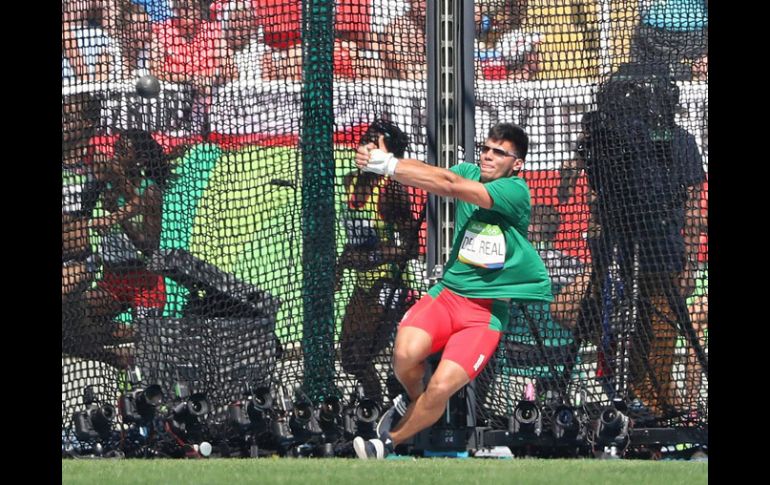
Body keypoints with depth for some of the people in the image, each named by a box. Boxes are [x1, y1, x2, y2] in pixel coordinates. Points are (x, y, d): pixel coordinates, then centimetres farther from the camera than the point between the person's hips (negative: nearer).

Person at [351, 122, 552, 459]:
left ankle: (390, 442, 8)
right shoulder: (469, 173, 5)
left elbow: (449, 185, -24)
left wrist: (389, 166, -30)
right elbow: (429, 174, -14)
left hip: (488, 311, -3)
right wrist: (381, 161, -35)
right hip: (447, 293, 4)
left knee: (441, 388, -20)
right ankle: (414, 400, 10)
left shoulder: (515, 191, -12)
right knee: (406, 355, -26)